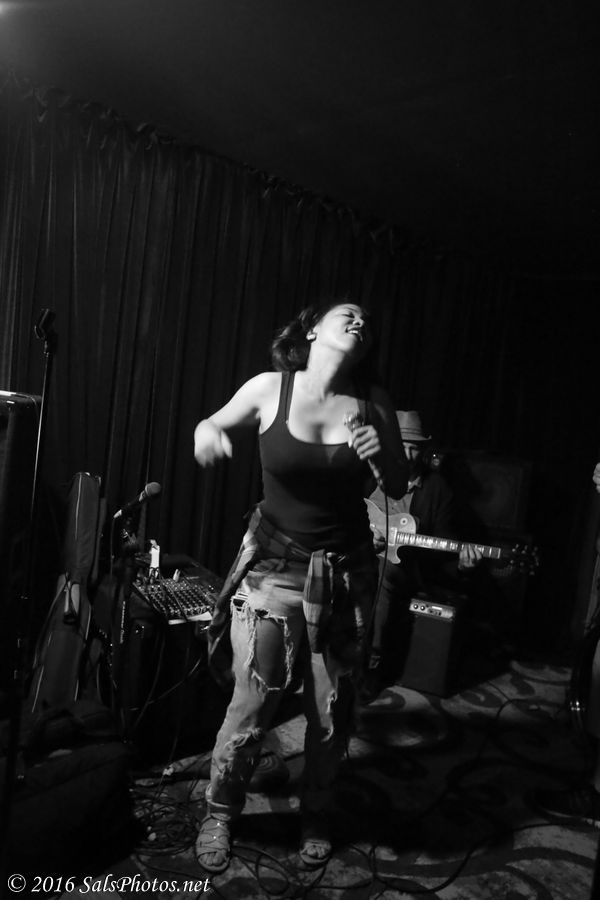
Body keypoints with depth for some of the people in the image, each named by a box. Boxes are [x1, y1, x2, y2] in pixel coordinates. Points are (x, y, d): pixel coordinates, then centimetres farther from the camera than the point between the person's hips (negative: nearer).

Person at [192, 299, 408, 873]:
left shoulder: (373, 406, -6)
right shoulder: (270, 388, -8)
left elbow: (399, 489, 3)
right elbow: (214, 423, 9)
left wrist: (383, 457, -18)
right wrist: (206, 433, -14)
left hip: (344, 573, 2)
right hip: (273, 565, -1)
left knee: (331, 710, 9)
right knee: (253, 702, 0)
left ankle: (314, 816, 37)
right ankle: (219, 813, 29)